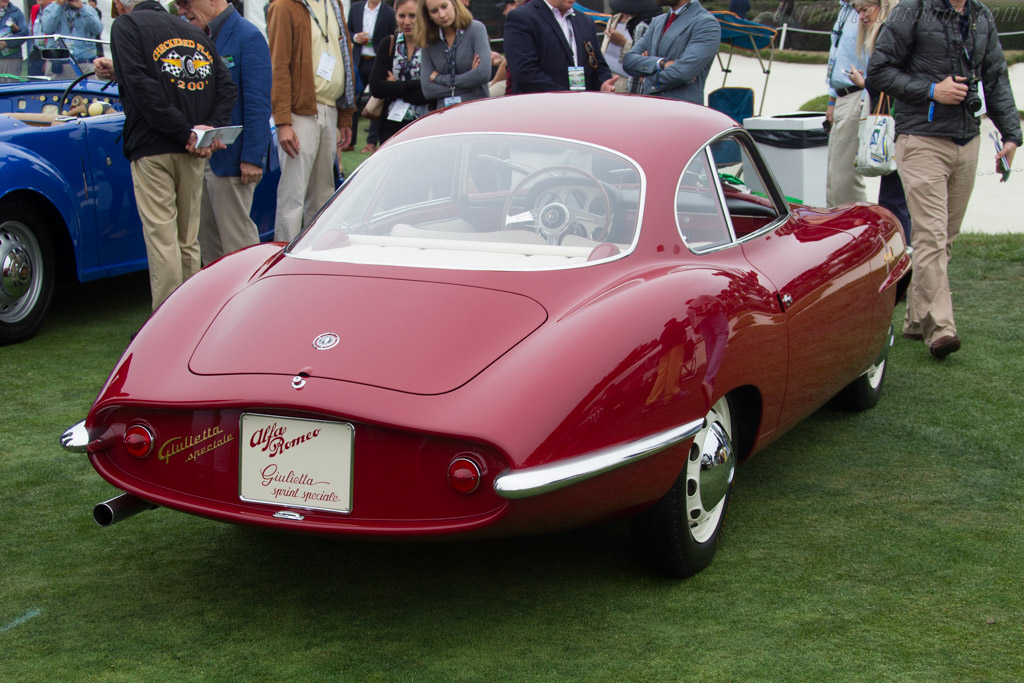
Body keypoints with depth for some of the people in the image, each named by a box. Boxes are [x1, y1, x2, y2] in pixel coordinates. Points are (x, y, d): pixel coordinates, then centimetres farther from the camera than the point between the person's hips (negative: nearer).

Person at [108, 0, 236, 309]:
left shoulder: (126, 26, -1)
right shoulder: (195, 32, 18)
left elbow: (140, 85, -14)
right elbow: (226, 86, 8)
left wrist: (184, 131, -15)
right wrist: (213, 128, -4)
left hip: (152, 149, -5)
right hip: (194, 154, 5)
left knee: (162, 237, -5)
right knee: (188, 240, 13)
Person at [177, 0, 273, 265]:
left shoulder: (248, 38, -10)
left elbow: (258, 104, -14)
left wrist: (252, 158, -17)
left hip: (231, 158, -8)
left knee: (237, 238, -1)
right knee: (207, 239, 12)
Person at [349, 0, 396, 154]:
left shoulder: (389, 13, -4)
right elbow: (348, 31, 15)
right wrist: (355, 37, -7)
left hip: (377, 62, -3)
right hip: (358, 60, 3)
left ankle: (372, 142, 10)